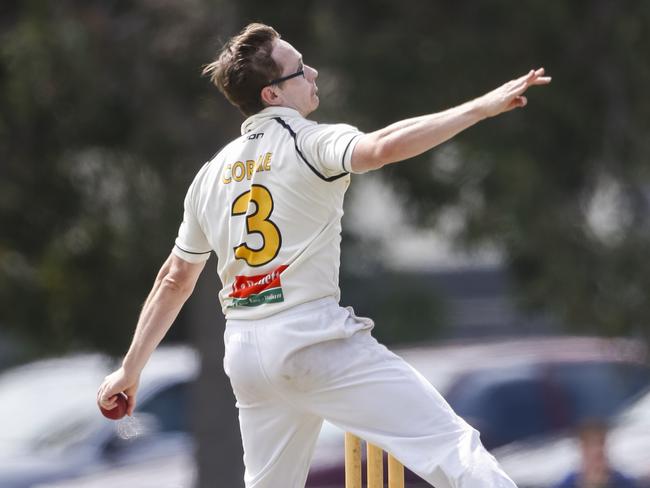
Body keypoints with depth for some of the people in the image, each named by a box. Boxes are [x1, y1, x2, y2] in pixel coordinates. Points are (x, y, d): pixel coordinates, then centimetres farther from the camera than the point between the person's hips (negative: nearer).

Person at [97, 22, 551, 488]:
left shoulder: (212, 174, 16)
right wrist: (483, 107, -26)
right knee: (451, 446, -15)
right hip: (314, 337, -7)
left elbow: (175, 280, 21)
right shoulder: (308, 142, -6)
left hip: (246, 354, 8)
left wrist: (131, 369, 28)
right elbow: (383, 147, -27)